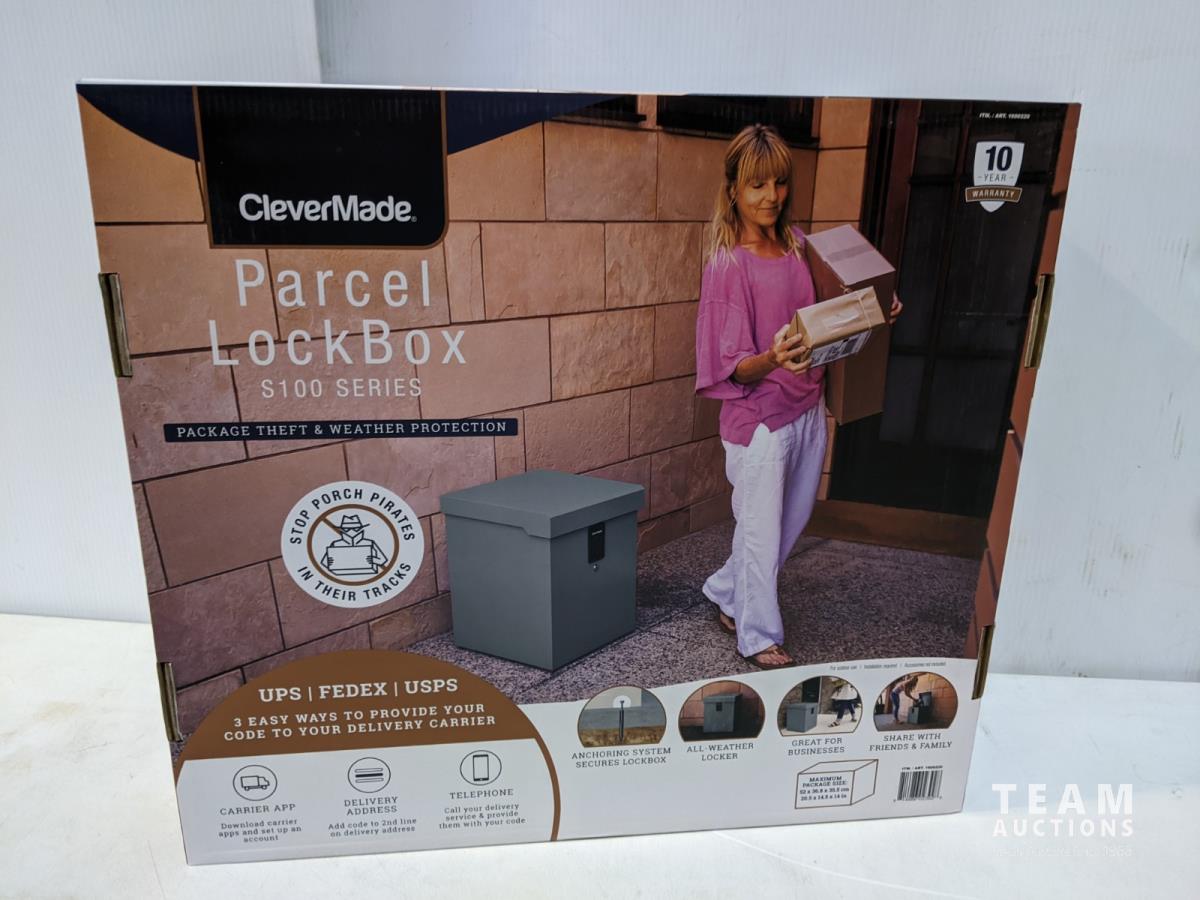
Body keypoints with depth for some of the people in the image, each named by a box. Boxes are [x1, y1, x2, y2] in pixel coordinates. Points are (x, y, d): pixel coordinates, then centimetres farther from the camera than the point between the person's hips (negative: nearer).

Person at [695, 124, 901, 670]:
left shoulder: (798, 245, 4)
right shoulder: (728, 263, -14)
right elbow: (733, 367, -17)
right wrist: (774, 359, -36)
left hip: (807, 410, 7)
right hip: (758, 416, -7)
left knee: (789, 522, 18)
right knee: (761, 529, 6)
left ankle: (726, 595, 39)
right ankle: (759, 637, 25)